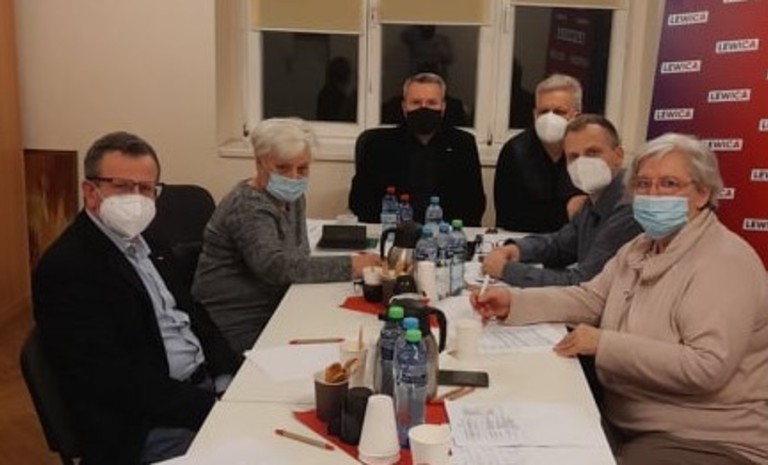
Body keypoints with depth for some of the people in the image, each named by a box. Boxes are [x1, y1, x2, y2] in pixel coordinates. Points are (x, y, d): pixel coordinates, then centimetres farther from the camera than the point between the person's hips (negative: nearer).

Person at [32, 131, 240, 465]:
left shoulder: (147, 246, 11)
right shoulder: (66, 267, -15)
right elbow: (115, 383, -20)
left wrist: (235, 378, -3)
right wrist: (213, 407, -22)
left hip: (204, 385, 8)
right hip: (145, 428, -8)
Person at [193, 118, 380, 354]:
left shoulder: (292, 198, 10)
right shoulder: (248, 206, -17)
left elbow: (300, 255, 2)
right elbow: (276, 266, -29)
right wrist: (349, 266, -29)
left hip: (274, 312, 8)